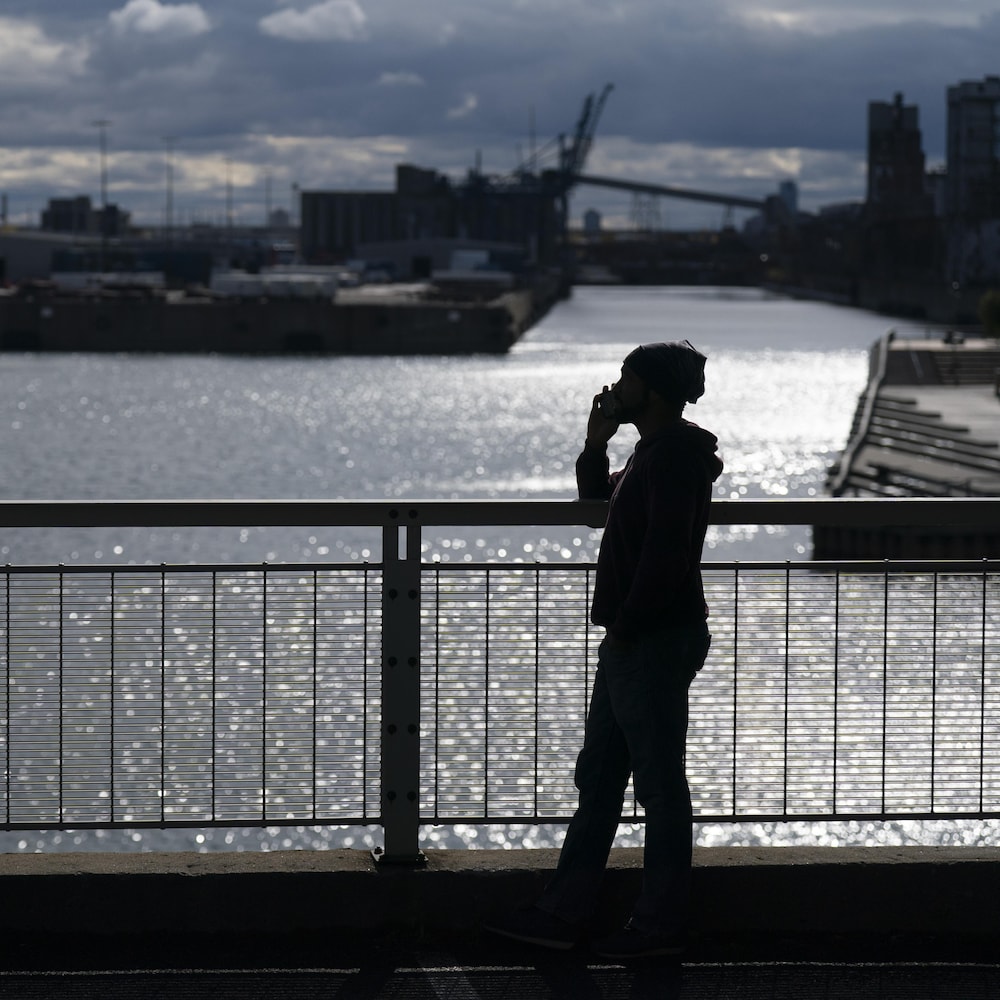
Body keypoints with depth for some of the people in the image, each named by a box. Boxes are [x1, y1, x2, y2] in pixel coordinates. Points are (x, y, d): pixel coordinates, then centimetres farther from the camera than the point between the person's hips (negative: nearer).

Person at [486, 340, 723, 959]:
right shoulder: (656, 451, 15)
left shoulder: (674, 456, -17)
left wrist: (625, 626, -16)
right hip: (633, 642, 11)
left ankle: (661, 925, 6)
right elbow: (599, 497, 30)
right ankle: (563, 915, 17)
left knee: (660, 785, -2)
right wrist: (597, 443, 13)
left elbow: (665, 557, -24)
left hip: (655, 644, -11)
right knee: (598, 778, 12)